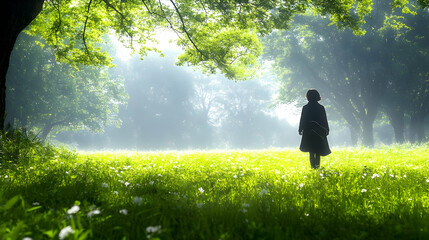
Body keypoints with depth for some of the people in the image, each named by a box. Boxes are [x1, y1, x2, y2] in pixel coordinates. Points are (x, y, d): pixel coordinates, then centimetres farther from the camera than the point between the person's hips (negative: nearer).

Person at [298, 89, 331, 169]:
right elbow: (325, 120, 3)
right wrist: (326, 130, 11)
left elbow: (302, 120, 0)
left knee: (311, 151, 5)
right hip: (319, 133, 1)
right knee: (318, 151, 9)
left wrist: (300, 130, 9)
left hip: (308, 133, 0)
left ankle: (313, 166, -4)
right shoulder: (321, 108, -2)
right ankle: (317, 165, 3)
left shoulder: (305, 108, -4)